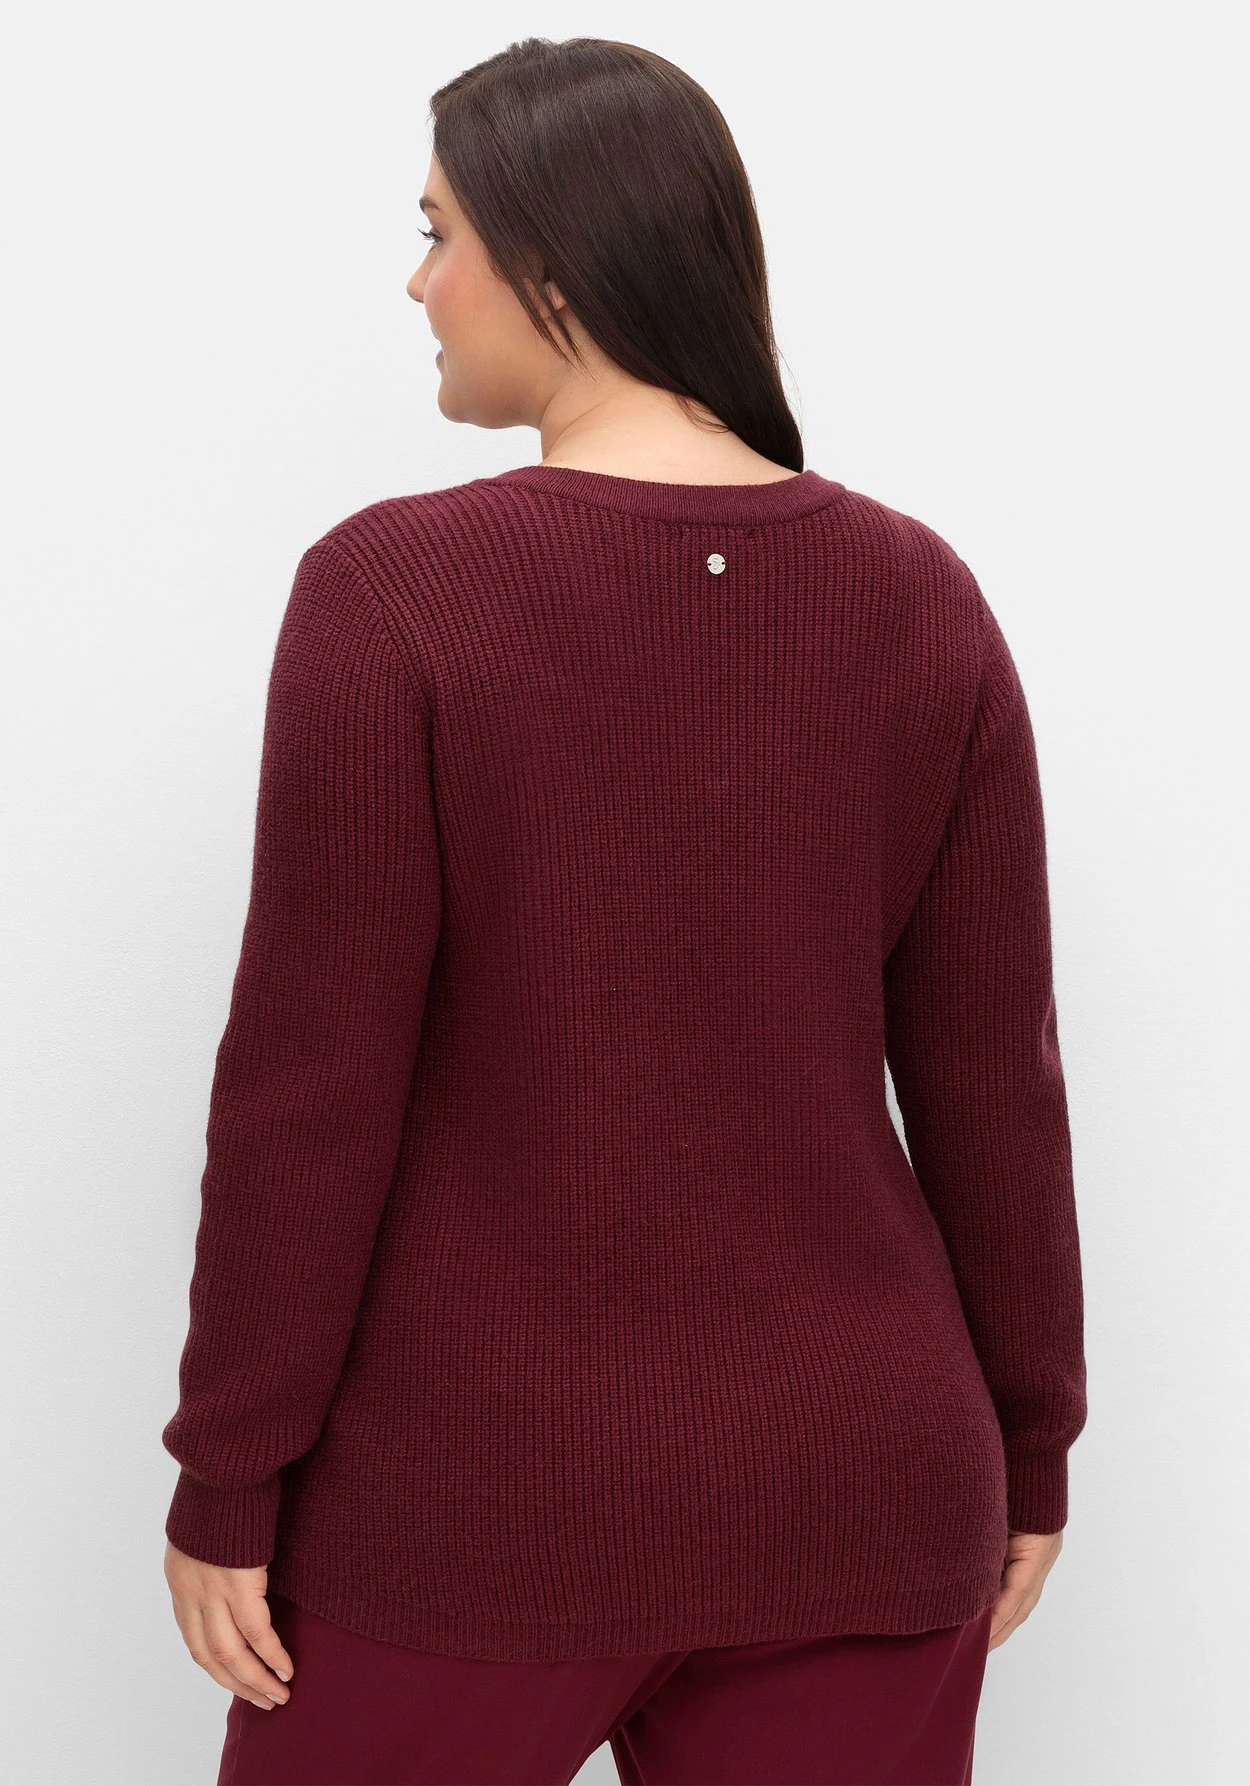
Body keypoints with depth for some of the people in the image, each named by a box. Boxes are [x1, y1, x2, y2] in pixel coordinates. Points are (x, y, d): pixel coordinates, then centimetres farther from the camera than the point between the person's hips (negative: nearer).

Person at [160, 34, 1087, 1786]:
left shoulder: (392, 590, -16)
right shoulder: (919, 595, -4)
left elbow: (309, 1080, -15)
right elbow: (991, 1074, 0)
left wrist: (227, 1475, -4)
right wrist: (1027, 1444, 11)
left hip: (481, 1483, -3)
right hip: (848, 1481, 4)